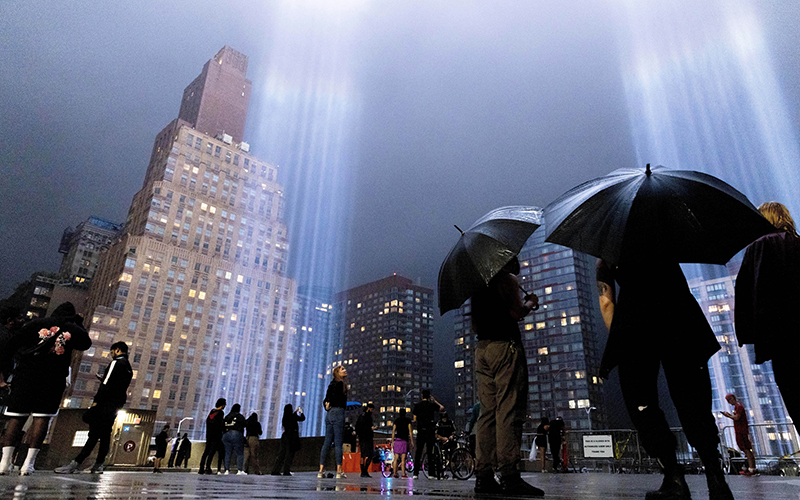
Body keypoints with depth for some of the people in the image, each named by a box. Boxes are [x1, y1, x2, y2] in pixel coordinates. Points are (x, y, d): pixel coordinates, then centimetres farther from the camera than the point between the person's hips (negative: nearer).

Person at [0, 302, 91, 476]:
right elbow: (86, 343, 20)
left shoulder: (37, 323, 12)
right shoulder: (73, 329, 9)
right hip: (54, 377, -1)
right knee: (42, 417, 1)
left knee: (17, 416, 6)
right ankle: (29, 463, -3)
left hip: (26, 375, 1)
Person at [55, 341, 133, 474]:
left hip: (106, 403, -9)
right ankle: (98, 465, 6)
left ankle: (76, 463, -12)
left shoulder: (116, 363, -8)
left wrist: (96, 400, -16)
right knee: (105, 435, 7)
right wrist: (104, 379, 19)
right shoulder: (128, 368, 20)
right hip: (115, 406, 9)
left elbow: (107, 384, -16)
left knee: (94, 434, -11)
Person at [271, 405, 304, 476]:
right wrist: (301, 412, 19)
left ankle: (275, 470, 10)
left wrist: (296, 411, 38)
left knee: (282, 454, 11)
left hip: (285, 436, 7)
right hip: (291, 437, -7)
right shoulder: (292, 417, -11)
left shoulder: (285, 417, 7)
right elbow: (302, 418, 1)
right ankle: (286, 471, -2)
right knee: (290, 454, -1)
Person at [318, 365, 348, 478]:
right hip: (338, 412, -8)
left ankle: (321, 470, 4)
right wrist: (330, 405, -2)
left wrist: (327, 406, 3)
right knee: (338, 443, -7)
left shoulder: (332, 384, 20)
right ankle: (339, 471, -7)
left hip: (329, 414, 8)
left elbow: (326, 400, 17)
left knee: (327, 442, 6)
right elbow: (335, 397, -17)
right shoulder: (340, 384, -6)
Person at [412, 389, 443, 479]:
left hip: (420, 431, 1)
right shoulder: (432, 405, -1)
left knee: (418, 451, 4)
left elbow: (414, 419, 6)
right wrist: (434, 401, 25)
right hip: (430, 431, -1)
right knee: (430, 451, 3)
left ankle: (416, 473, 1)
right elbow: (442, 408, 17)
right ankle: (431, 473, 2)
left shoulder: (417, 405, 3)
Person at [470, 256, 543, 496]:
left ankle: (484, 475, 1)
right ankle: (510, 476, -15)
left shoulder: (478, 285, 23)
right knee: (509, 411, -11)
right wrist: (530, 303, 11)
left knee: (488, 411, 4)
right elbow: (516, 312, -11)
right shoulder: (507, 278, 1)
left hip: (482, 348, 8)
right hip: (505, 345, -7)